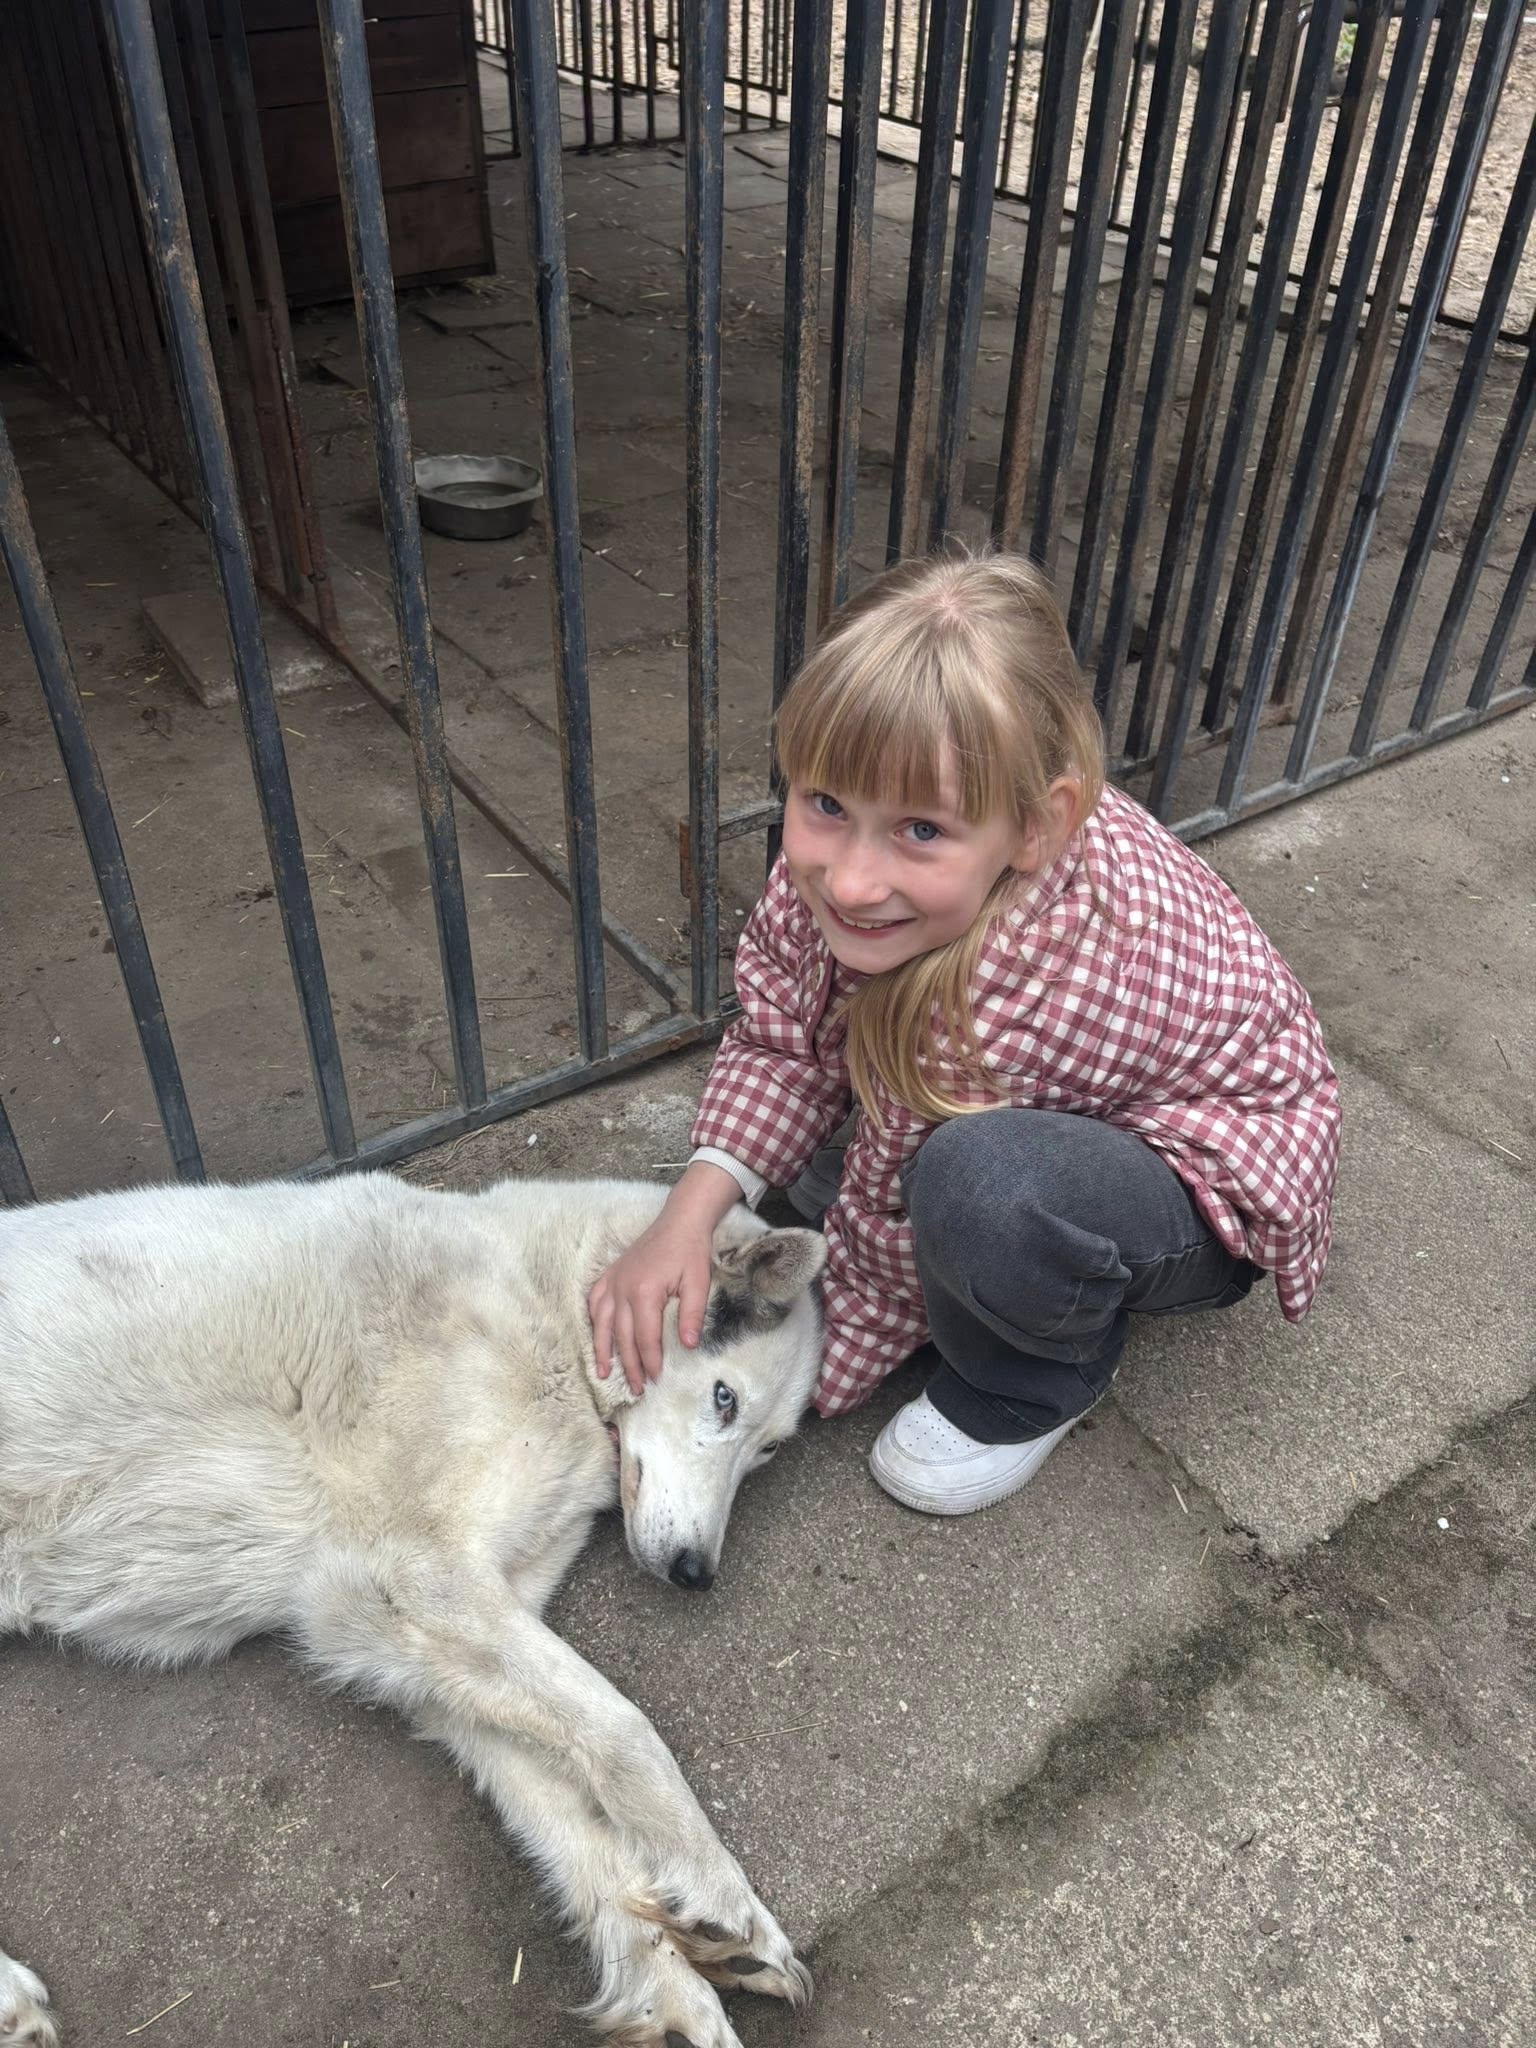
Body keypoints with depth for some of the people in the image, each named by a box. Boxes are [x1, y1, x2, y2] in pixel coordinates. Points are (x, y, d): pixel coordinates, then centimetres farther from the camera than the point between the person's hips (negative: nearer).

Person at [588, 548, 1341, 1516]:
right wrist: (690, 1212, -25)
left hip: (1214, 1186, -7)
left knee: (985, 1183, -38)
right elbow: (781, 1034, -11)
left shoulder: (1010, 1003, -42)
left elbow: (888, 1236, -28)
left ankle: (1035, 1390, -4)